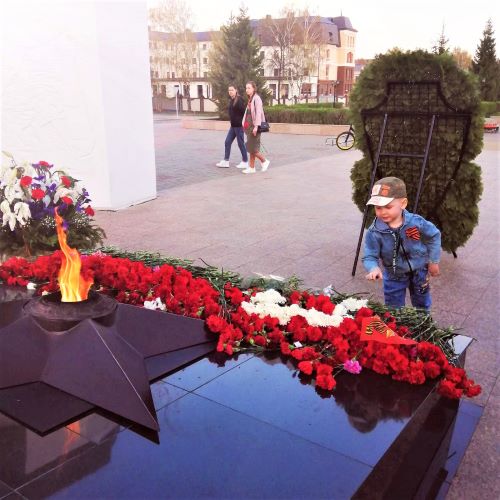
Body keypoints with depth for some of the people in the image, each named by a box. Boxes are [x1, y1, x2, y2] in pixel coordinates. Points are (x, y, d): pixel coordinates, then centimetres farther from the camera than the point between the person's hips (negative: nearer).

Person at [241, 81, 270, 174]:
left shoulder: (256, 98, -11)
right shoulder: (250, 99, 16)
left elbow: (258, 113, -18)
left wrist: (256, 127, -23)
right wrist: (245, 125, 16)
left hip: (254, 126, -9)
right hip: (249, 126, 9)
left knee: (252, 148, -9)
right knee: (250, 148, 9)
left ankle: (264, 161, 8)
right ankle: (251, 167, 12)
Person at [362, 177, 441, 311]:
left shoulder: (416, 222, -23)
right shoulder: (374, 232, -25)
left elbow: (434, 236, -5)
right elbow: (370, 256, -20)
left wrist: (433, 261, -1)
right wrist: (374, 268, -43)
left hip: (419, 271, 1)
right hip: (393, 275, -1)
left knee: (422, 306, 24)